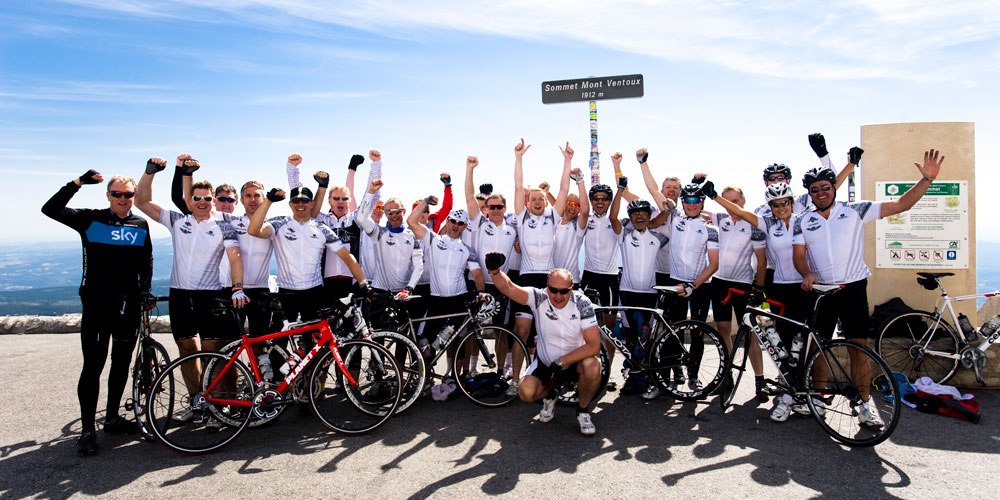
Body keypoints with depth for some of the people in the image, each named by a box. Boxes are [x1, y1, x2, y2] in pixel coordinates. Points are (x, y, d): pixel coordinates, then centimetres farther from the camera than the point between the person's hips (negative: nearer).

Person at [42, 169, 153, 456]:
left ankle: (112, 418, 25)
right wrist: (78, 183, -14)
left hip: (128, 303, 4)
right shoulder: (91, 220, 1)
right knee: (93, 365, -5)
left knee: (122, 362, 11)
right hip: (96, 301, -3)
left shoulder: (141, 225, 9)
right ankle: (87, 430, 4)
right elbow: (50, 209, -10)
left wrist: (145, 289, 3)